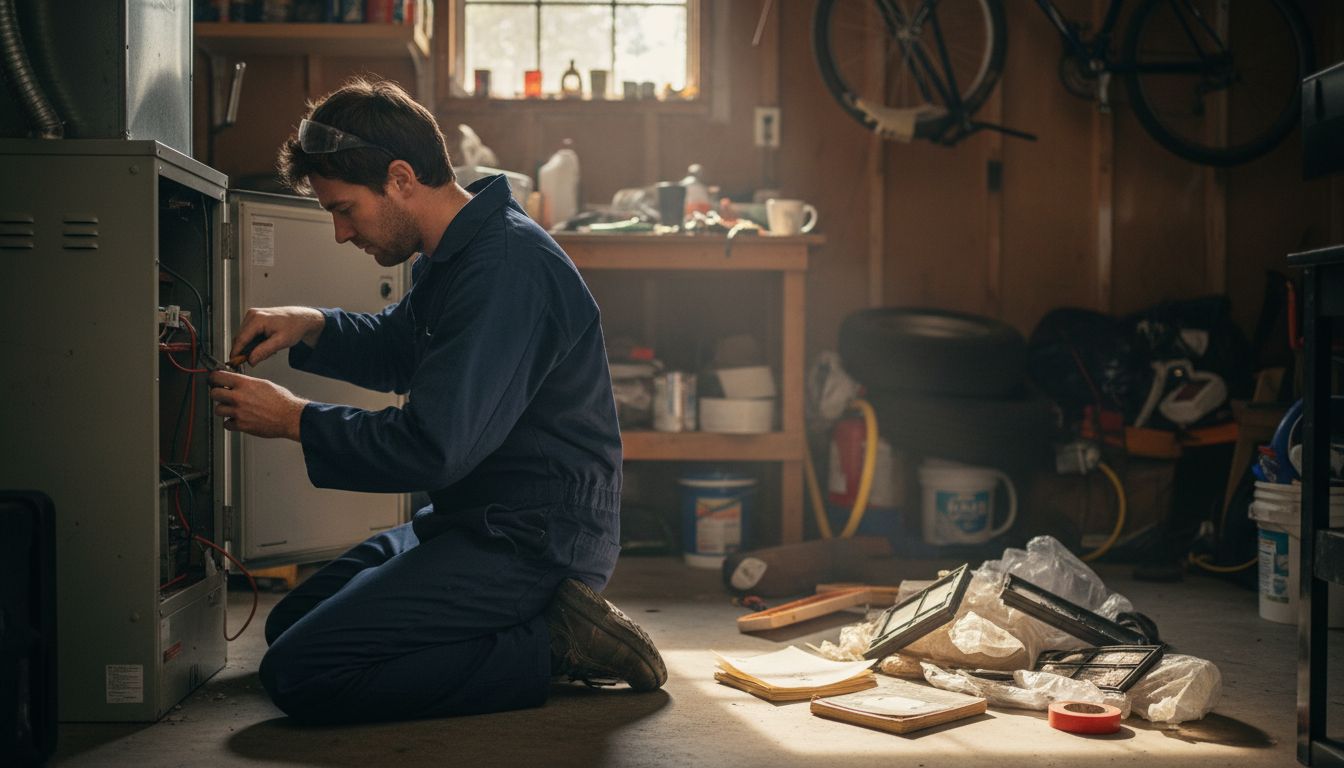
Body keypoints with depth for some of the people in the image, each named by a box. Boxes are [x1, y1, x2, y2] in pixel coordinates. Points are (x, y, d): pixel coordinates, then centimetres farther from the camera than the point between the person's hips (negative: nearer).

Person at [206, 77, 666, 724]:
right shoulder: (455, 253, 10)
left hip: (531, 542, -11)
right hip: (479, 521, 11)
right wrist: (311, 325, 6)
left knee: (297, 675, -16)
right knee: (289, 623, 17)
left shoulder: (507, 268, -23)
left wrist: (292, 418, -13)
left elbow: (433, 449, -26)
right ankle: (544, 623, 9)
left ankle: (549, 647, -8)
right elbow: (395, 349, 27)